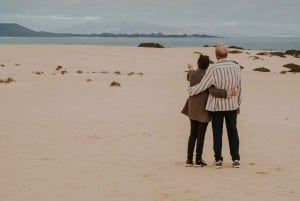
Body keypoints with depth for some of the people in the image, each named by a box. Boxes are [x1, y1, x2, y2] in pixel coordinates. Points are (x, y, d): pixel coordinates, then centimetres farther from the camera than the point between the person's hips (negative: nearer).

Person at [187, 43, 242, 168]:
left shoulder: (213, 69, -18)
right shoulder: (236, 67, -6)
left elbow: (201, 86, -14)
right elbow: (238, 88, 5)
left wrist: (190, 90, 6)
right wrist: (238, 104, 17)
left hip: (216, 105, -2)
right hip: (231, 105, 3)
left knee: (217, 132, 7)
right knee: (232, 132, 10)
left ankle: (218, 160, 6)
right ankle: (235, 159, 7)